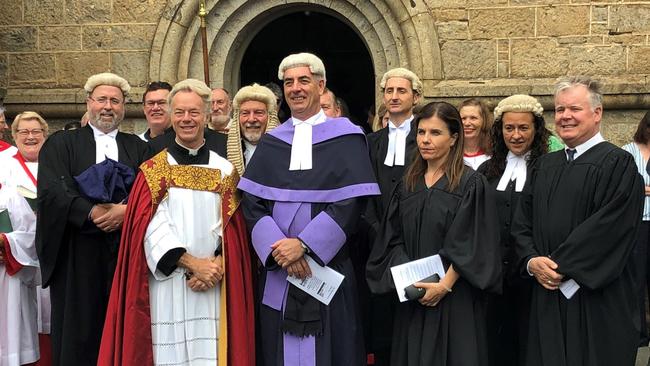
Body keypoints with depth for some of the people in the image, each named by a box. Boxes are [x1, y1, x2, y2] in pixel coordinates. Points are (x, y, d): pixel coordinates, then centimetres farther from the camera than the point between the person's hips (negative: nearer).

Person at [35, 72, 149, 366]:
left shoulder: (138, 148, 15)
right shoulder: (60, 144, 10)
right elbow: (51, 191, -6)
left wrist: (126, 210, -18)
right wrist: (92, 213, -18)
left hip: (127, 251, 2)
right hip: (77, 254, -1)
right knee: (78, 333, 0)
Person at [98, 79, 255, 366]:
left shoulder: (224, 170, 9)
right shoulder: (153, 171, 5)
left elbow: (232, 230, 3)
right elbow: (152, 228, -5)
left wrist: (215, 266, -13)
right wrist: (193, 263, -14)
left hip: (212, 289, 1)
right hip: (167, 287, -1)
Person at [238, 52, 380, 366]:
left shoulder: (345, 138, 1)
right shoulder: (271, 142, 11)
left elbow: (351, 202, -10)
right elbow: (251, 201, 2)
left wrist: (303, 244, -17)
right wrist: (277, 246, -14)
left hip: (329, 268, -3)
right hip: (276, 272, 3)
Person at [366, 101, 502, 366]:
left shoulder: (471, 184, -5)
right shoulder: (408, 185, 11)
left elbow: (472, 245, -11)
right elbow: (393, 239, 8)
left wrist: (444, 285, -17)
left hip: (455, 300, -4)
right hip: (412, 300, 5)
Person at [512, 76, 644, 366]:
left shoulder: (618, 164, -6)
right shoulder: (544, 166, 14)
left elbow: (610, 227, -16)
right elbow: (522, 222, 11)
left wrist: (561, 266, -15)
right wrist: (532, 261, -7)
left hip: (597, 301, -5)